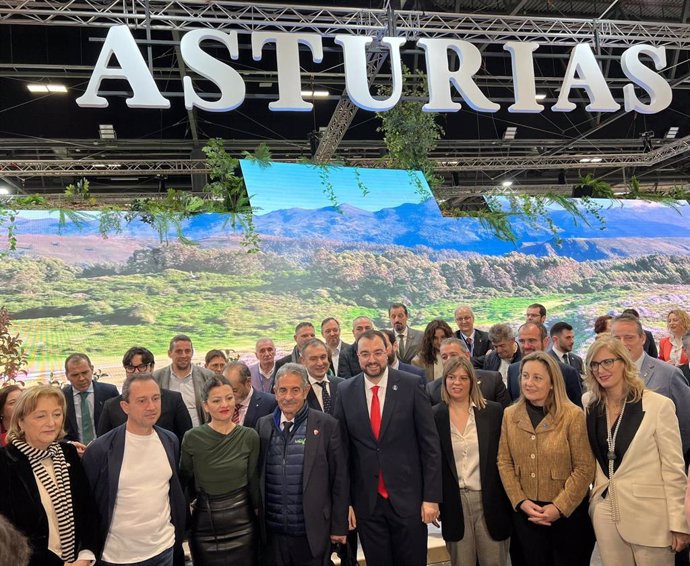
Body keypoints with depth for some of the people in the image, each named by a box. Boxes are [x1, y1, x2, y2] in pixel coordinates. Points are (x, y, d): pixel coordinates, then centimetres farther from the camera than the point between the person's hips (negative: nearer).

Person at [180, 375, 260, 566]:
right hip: (204, 524, 0)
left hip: (241, 523, 1)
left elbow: (253, 481, 3)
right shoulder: (192, 438, -9)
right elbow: (183, 479, 3)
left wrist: (258, 511, 10)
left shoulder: (250, 437, -6)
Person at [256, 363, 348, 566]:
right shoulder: (263, 425, 2)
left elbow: (339, 480, -4)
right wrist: (256, 523, 9)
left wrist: (339, 526, -3)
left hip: (312, 532, -2)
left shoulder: (327, 425, -8)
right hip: (272, 532, 3)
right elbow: (257, 476, 8)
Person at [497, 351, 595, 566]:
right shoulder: (510, 414, 0)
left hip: (568, 513, -3)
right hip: (525, 513, 3)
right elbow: (504, 462, 3)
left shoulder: (573, 415, -11)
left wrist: (559, 507, -14)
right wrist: (520, 501, -7)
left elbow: (584, 468, -11)